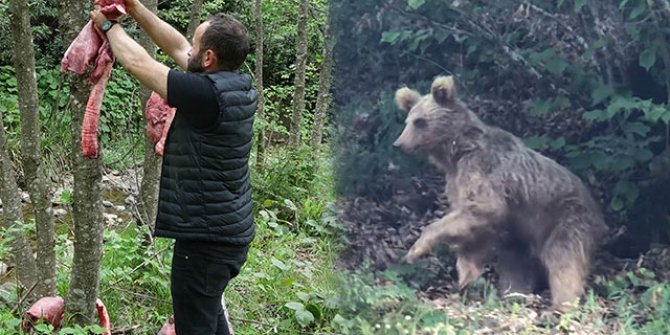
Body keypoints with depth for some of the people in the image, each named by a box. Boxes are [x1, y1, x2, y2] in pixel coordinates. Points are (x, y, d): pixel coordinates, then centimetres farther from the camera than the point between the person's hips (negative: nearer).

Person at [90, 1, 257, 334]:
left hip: (207, 240, -9)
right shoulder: (238, 85, 1)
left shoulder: (207, 94, -24)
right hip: (231, 232, 9)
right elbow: (177, 48, 12)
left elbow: (139, 63, -13)